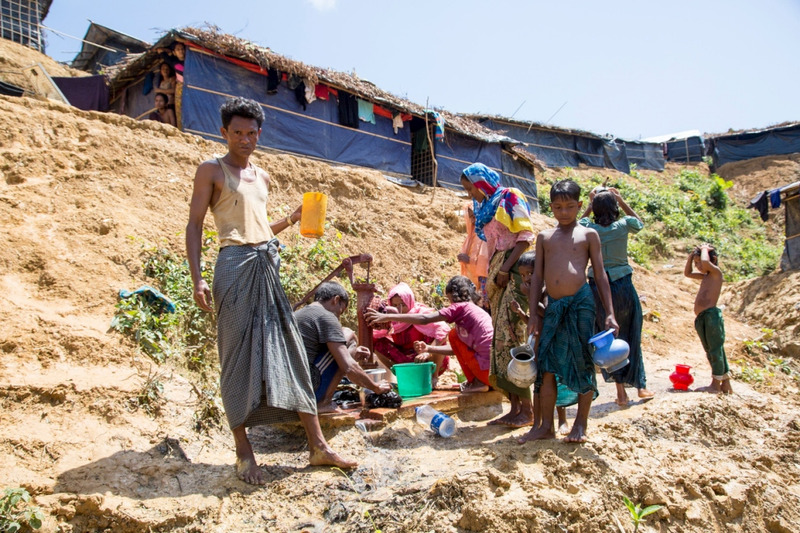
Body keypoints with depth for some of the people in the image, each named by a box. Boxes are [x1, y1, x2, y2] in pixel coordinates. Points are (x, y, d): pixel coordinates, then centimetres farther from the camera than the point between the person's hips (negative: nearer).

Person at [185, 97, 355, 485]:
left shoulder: (262, 178, 20)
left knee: (289, 353, 3)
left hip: (268, 267, 6)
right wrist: (197, 279, -12)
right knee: (238, 356, -1)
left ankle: (317, 446, 8)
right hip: (235, 266, -6)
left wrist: (293, 218, 8)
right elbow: (194, 225, -2)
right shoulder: (212, 170, 3)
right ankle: (243, 452, 10)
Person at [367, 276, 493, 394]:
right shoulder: (479, 311, 22)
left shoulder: (461, 307, -2)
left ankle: (476, 382, 7)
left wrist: (386, 317, -5)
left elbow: (424, 319, -8)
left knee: (454, 335, 9)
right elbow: (458, 349, 24)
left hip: (487, 368, -8)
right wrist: (428, 349, 19)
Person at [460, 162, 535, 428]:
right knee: (500, 337, 4)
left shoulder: (509, 198, -2)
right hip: (497, 273, 9)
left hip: (514, 271, -8)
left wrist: (505, 268, -17)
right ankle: (514, 408, 7)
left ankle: (527, 409, -8)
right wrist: (491, 276, 11)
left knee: (511, 336, -14)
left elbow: (526, 236, -11)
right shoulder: (484, 207, 21)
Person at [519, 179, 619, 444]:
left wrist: (610, 313, -1)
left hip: (581, 303, -3)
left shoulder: (588, 235, 6)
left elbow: (600, 275, 5)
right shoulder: (544, 237, 13)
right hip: (553, 306, 3)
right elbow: (537, 277, 12)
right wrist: (533, 315, 7)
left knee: (583, 363, 2)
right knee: (546, 365, 2)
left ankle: (581, 423, 17)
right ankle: (546, 425, 11)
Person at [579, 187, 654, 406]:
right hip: (623, 285, 0)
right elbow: (640, 222, 18)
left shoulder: (589, 229, -5)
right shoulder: (623, 226, -7)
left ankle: (621, 391, 11)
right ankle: (640, 385, 25)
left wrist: (591, 203, 18)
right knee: (631, 337, 14)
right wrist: (623, 202, 15)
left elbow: (580, 221, 21)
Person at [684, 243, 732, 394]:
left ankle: (716, 384, 1)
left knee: (716, 349, -3)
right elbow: (687, 273, 34)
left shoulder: (716, 272, -2)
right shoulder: (705, 276, 22)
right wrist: (691, 255, 20)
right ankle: (726, 384, 19)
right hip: (701, 319, 9)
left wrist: (705, 249, -4)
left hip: (712, 315, -9)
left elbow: (705, 262, -23)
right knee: (712, 351, 12)